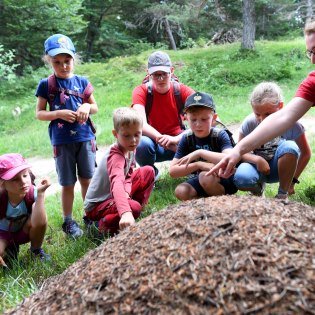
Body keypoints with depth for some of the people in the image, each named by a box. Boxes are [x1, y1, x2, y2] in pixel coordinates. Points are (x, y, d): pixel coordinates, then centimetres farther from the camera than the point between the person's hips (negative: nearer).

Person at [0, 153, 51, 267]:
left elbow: (38, 223, -42)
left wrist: (40, 193, -45)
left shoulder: (32, 193, -28)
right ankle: (9, 249, 7)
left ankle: (36, 250, -3)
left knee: (41, 220, -33)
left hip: (24, 231, 1)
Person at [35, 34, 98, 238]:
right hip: (62, 142, -2)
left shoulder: (82, 81, 4)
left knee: (87, 179, 11)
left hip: (85, 138, 2)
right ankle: (68, 221, 22)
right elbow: (39, 113, -1)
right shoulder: (46, 85, -2)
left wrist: (87, 106, -10)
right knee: (68, 183, 6)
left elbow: (95, 107, 12)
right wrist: (59, 114, -16)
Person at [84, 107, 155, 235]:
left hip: (113, 197, 9)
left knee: (148, 171, 2)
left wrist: (127, 192, -23)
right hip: (96, 206, -9)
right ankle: (104, 225, -8)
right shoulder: (115, 156, -33)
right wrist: (126, 213, -66)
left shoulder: (130, 149, -5)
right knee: (134, 207, -35)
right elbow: (117, 183, -50)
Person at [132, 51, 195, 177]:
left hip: (178, 141, 1)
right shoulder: (141, 91, -11)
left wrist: (177, 139, -39)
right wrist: (162, 139, -43)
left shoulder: (182, 90, -9)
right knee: (141, 143, -36)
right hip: (153, 141, -1)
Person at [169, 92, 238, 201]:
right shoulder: (186, 139, -8)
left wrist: (200, 153, -33)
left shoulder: (220, 135, -16)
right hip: (199, 181, 3)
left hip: (225, 180, -3)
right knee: (181, 192, -23)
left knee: (206, 177, -33)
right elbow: (172, 171, -15)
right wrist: (198, 165, -29)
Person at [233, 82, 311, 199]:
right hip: (258, 165, 0)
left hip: (279, 168, 0)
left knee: (290, 147, -33)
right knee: (241, 179, -36)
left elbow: (305, 153, -7)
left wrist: (293, 180, -9)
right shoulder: (249, 123, -18)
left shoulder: (291, 123, -18)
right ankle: (258, 188, 5)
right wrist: (257, 159, -31)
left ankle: (283, 195, -13)